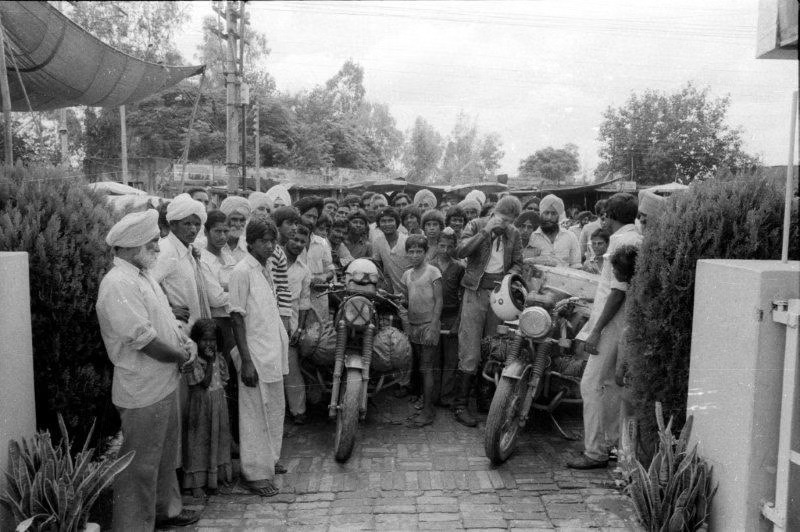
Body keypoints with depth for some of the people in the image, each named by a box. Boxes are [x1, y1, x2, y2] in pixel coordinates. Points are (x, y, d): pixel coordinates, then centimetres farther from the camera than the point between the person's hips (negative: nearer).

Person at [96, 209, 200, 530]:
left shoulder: (143, 275, 9)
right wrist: (181, 356, -13)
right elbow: (144, 339, -27)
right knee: (141, 465, 5)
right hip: (143, 391, -10)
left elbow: (164, 316, 17)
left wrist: (185, 340, -2)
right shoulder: (118, 284, -23)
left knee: (165, 453, 24)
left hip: (165, 384, 10)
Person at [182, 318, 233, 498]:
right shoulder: (192, 362, -15)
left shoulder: (219, 358, 2)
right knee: (199, 440, 1)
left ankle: (219, 473, 30)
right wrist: (209, 362, -24)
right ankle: (197, 483, 9)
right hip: (200, 405, -5)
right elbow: (204, 383, -21)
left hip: (219, 403, 5)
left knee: (220, 437, 13)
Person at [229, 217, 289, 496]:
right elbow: (237, 317, -17)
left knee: (274, 410, 18)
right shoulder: (242, 271, -15)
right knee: (255, 414, 2)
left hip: (274, 352, 8)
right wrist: (246, 360, -19)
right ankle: (255, 473, 14)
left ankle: (269, 459, 34)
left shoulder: (266, 269, 10)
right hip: (256, 355, -8)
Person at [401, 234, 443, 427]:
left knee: (427, 369, -5)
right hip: (413, 325, 6)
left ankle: (428, 410, -1)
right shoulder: (406, 275, 12)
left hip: (428, 325, -5)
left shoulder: (433, 272, -5)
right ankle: (427, 398, 21)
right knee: (421, 367, 9)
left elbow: (438, 301, -8)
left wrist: (433, 327, -15)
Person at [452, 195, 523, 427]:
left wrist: (508, 277, -6)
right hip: (476, 290, -4)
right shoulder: (476, 225, 1)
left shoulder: (513, 233, 12)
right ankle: (460, 405, 0)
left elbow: (518, 263, 15)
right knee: (470, 351, -6)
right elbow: (460, 251, -14)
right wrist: (487, 231, -17)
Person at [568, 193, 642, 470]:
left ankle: (595, 452, -2)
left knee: (592, 384, -7)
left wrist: (597, 330, -19)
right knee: (610, 383, 16)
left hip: (614, 322, -10)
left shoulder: (621, 241, -14)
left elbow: (619, 291, -20)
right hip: (626, 322, 10)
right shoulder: (638, 239, 15)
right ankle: (612, 442, 25)